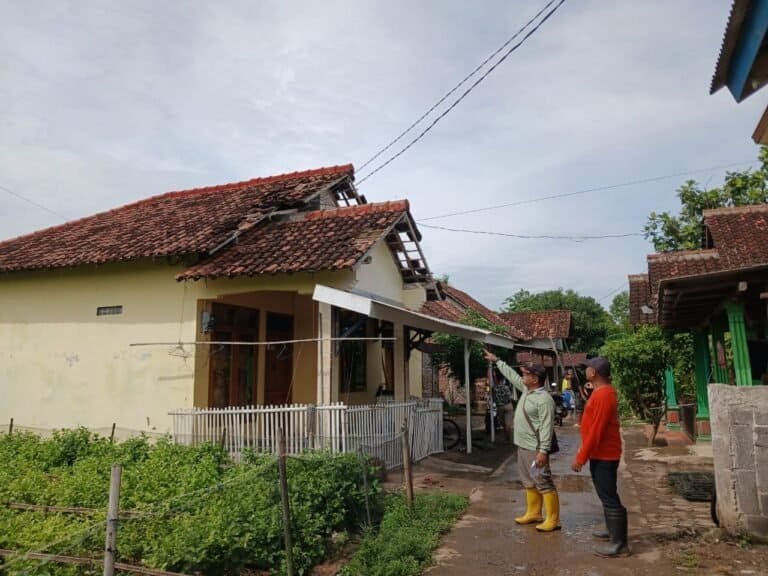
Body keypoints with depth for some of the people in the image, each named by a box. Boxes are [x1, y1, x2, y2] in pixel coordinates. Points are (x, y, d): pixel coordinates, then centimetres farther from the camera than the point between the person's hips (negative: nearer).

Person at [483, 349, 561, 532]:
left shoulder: (544, 399, -21)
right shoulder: (526, 389, 7)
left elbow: (546, 427, -24)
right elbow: (511, 374, 20)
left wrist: (543, 451, -27)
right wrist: (496, 360, 25)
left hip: (535, 449, -10)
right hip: (522, 446, 10)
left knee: (544, 484, -2)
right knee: (529, 483, 18)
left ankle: (553, 520, 5)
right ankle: (533, 513, 29)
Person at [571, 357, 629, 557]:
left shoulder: (603, 395, -23)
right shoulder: (602, 392, 10)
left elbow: (596, 431, -25)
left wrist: (580, 457, -21)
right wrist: (583, 452, 23)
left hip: (604, 455, -10)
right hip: (601, 453, 10)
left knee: (609, 497, -4)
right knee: (606, 495, 20)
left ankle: (620, 543, 3)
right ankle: (613, 532, 32)